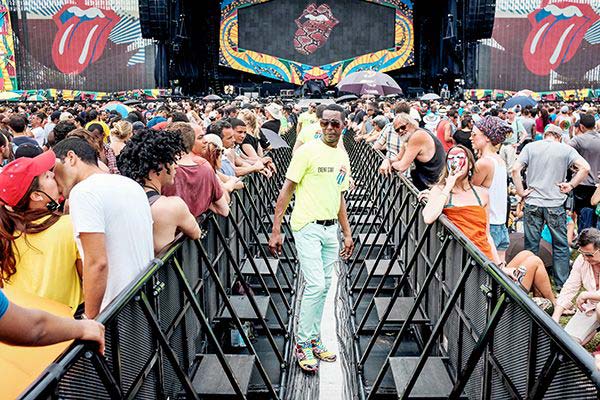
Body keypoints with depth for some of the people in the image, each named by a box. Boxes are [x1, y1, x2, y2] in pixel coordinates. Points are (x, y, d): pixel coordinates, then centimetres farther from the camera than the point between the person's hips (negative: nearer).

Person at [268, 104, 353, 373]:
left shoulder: (343, 156, 12)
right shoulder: (307, 151, -9)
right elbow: (287, 190, -10)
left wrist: (347, 233, 19)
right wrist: (276, 230, -15)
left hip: (330, 228, 7)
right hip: (307, 227, -7)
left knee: (324, 287, 11)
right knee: (315, 285, -11)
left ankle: (313, 339, 25)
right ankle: (303, 343, 6)